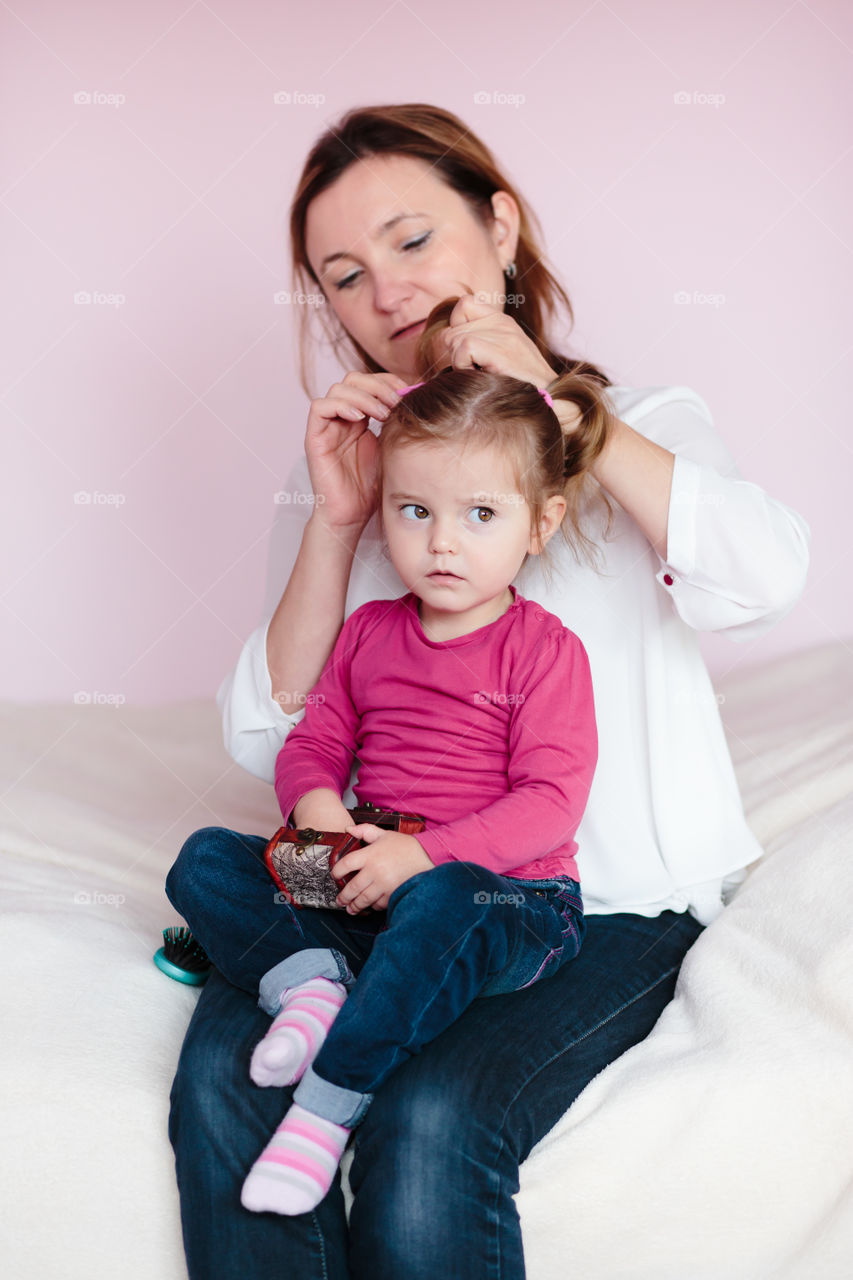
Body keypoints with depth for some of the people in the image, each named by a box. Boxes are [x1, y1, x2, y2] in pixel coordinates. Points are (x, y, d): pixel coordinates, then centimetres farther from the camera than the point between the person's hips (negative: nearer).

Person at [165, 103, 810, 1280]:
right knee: (224, 1071, -24)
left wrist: (553, 400, -15)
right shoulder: (345, 469, 11)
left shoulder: (643, 427, 3)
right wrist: (336, 522, -9)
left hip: (607, 904, -2)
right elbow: (267, 741, 3)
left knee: (432, 1122, -27)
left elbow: (766, 580, -21)